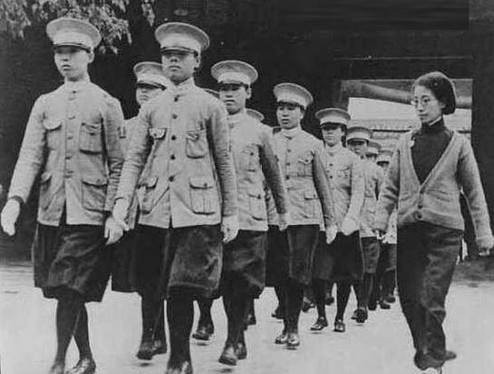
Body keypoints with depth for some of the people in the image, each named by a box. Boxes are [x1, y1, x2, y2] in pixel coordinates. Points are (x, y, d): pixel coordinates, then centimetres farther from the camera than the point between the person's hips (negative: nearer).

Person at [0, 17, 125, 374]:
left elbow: (118, 165, 0)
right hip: (51, 212, 4)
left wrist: (115, 214, -8)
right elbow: (30, 155, 3)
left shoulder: (107, 105, 3)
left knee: (69, 289, -10)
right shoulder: (45, 104, 12)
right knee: (70, 293, 11)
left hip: (89, 214, -4)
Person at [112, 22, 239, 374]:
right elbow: (134, 159, 9)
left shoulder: (211, 106, 6)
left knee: (183, 288, -11)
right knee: (172, 290, 6)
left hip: (198, 212, -3)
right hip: (157, 210, 3)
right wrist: (122, 200, -6)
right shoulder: (151, 108, 14)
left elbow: (225, 163, 6)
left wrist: (231, 213, 3)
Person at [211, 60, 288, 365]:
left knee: (243, 281, -7)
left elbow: (274, 175, 16)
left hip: (249, 217, -2)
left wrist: (283, 211, 21)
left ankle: (232, 341, 2)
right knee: (226, 282, 6)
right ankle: (239, 339, 19)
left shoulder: (260, 131, 7)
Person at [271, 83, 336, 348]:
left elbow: (323, 185, 10)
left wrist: (331, 222, 7)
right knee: (281, 274, 3)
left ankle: (292, 328, 2)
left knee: (298, 273, -6)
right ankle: (288, 326, 15)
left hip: (306, 216, -1)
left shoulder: (313, 144, 9)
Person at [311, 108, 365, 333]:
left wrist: (350, 220, -15)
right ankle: (321, 316, 13)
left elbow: (358, 193, -2)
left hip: (345, 227, -1)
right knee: (316, 274, -2)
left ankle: (340, 317, 17)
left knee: (345, 275, 4)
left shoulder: (352, 159, 5)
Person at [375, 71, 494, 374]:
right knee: (409, 297, 5)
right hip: (409, 229, 3)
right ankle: (429, 349, 25)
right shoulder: (406, 142, 8)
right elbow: (391, 186, 13)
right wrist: (382, 217, -1)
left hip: (445, 231, -3)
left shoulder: (458, 144, 2)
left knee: (432, 299, -7)